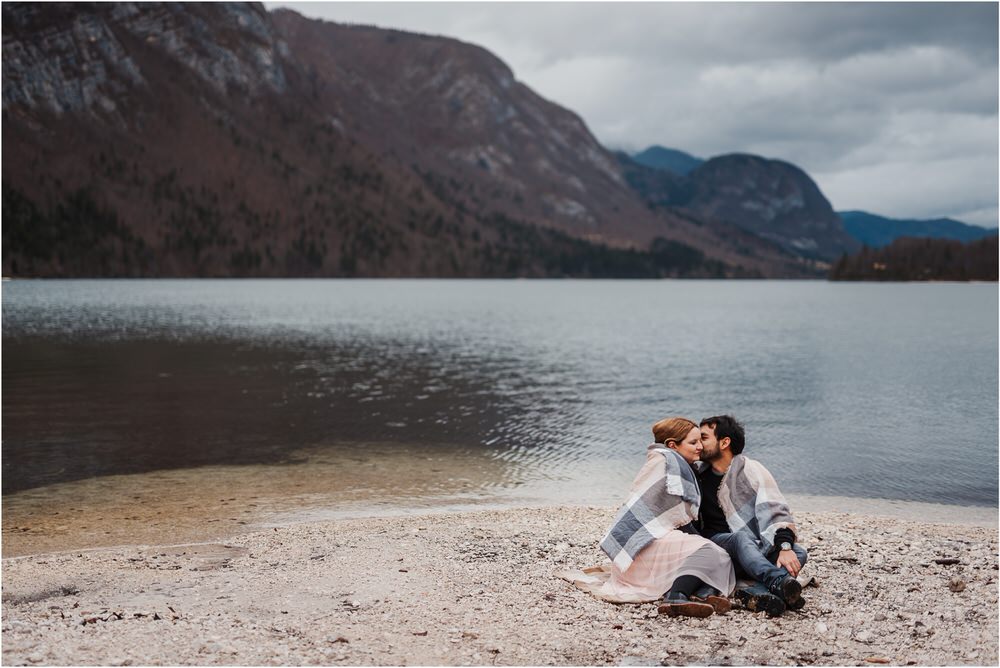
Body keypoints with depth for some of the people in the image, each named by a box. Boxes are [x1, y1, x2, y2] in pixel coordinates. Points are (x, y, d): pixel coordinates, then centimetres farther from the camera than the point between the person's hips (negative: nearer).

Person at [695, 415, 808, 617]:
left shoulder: (751, 470, 3)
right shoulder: (698, 476, 13)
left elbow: (775, 511, -11)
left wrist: (785, 547, -28)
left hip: (757, 548, 0)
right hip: (716, 542, 0)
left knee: (799, 553, -27)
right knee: (742, 538, -35)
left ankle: (756, 593, -54)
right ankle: (781, 583, -63)